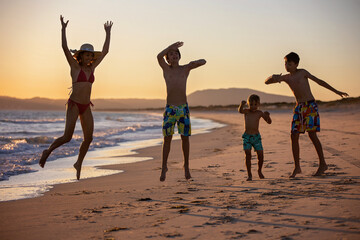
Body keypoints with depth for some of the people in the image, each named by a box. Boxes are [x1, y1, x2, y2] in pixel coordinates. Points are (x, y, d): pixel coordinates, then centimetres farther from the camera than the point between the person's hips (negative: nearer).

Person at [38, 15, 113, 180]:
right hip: (74, 105, -5)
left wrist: (108, 33, 15)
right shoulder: (74, 66, -3)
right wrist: (63, 28, -20)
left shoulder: (91, 67, 10)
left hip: (86, 108, 5)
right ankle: (47, 152, 15)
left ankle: (79, 163, 23)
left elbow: (105, 51, 14)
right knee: (67, 137, -12)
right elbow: (65, 48, -16)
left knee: (88, 138, 1)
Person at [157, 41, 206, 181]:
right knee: (167, 138, -3)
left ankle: (186, 166, 17)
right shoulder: (166, 69, 5)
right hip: (170, 108, -1)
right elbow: (159, 56, -14)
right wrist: (171, 46, -10)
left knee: (185, 137, 4)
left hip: (183, 108, 2)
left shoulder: (185, 69, 9)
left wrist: (194, 62, -13)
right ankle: (164, 167, 7)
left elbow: (203, 61, 7)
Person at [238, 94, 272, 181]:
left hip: (256, 137, 2)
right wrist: (241, 105, -50)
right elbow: (240, 110, -27)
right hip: (247, 137, -1)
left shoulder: (260, 113, 0)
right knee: (248, 155, -11)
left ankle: (259, 171, 26)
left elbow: (269, 122, -2)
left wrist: (267, 116, -24)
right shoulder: (246, 111, -4)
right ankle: (249, 174, -2)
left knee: (260, 155, 0)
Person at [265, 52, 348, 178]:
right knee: (294, 136, -3)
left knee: (312, 133, -12)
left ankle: (322, 164, -1)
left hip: (310, 106, -5)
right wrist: (273, 77, -9)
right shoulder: (286, 78, 12)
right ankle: (297, 167, 4)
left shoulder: (302, 73, 0)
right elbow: (266, 82, 14)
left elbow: (319, 81, 5)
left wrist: (336, 91, 5)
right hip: (299, 107, 5)